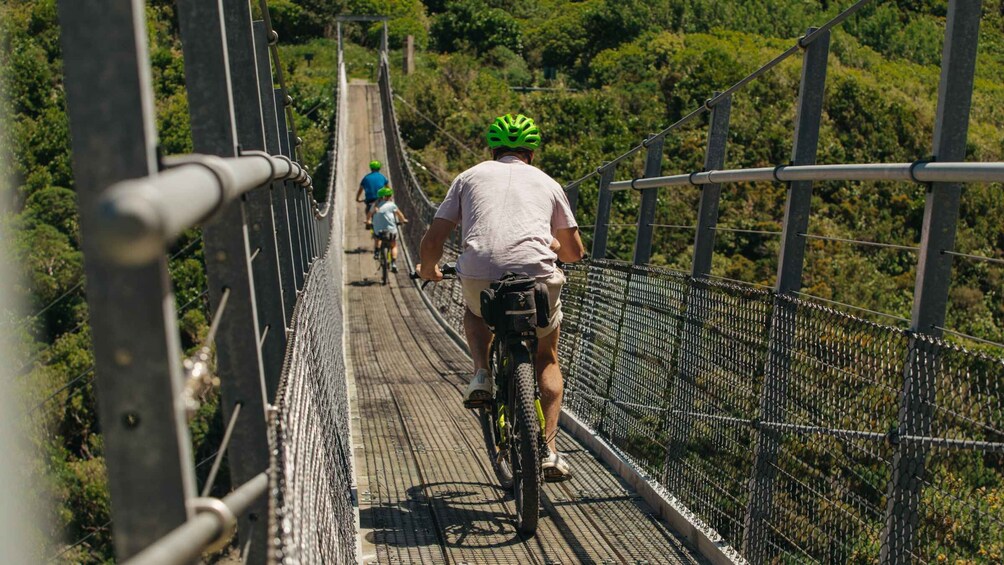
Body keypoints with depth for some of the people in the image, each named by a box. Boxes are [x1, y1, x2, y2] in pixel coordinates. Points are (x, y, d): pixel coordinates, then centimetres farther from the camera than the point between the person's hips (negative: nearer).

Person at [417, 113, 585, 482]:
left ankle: (481, 375, 13)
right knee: (547, 359, 25)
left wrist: (428, 268, 38)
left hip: (478, 274, 0)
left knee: (476, 314, 37)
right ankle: (548, 450, 18)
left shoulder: (471, 176, 21)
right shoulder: (547, 183, 23)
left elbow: (434, 237, 17)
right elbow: (575, 252, 27)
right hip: (537, 275, 0)